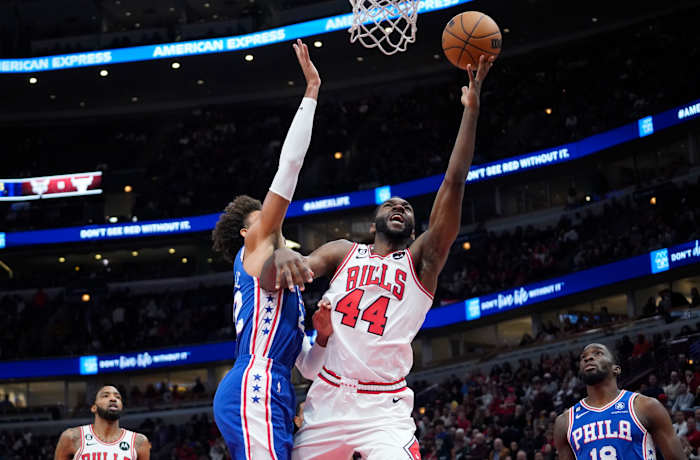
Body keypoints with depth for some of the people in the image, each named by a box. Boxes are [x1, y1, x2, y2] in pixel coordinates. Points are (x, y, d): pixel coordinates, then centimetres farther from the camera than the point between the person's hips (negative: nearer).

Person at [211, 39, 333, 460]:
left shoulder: (277, 275, 32)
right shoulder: (255, 249, 10)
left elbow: (309, 367, 31)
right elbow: (290, 163, 4)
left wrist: (324, 338, 11)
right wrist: (311, 92, 8)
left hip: (272, 401, 9)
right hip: (253, 392, -9)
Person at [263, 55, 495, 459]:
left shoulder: (420, 261, 8)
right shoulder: (344, 252, 14)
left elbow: (454, 185, -2)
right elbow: (271, 282, 0)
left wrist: (471, 109, -9)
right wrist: (281, 256, -26)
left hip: (384, 407, -2)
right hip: (327, 397, 3)